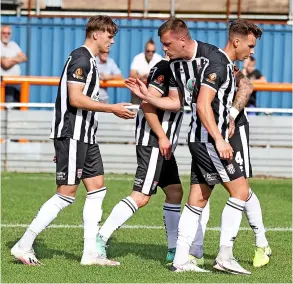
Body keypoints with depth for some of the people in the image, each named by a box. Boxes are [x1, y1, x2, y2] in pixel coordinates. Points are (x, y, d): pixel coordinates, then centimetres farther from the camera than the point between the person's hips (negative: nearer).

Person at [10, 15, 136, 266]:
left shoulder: (89, 61, 18)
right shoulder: (81, 59, -13)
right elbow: (76, 99, -21)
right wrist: (112, 108, -17)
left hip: (85, 137, 10)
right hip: (72, 135, -10)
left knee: (97, 189, 6)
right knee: (67, 194, -8)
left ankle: (90, 254, 7)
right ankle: (23, 246, -3)